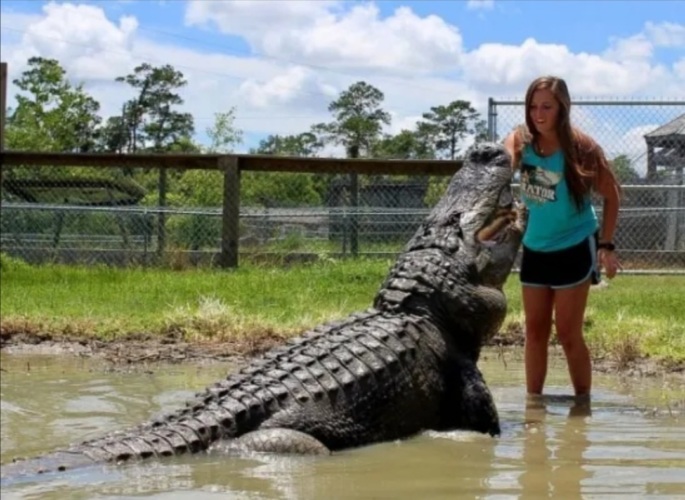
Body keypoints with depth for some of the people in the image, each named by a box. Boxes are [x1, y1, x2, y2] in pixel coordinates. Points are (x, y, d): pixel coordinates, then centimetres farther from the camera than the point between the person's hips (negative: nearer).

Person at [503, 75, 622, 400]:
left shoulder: (580, 147, -15)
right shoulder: (521, 141, -6)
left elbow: (612, 194, -6)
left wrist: (606, 245, -9)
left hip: (574, 248, -4)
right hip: (534, 248, 4)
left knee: (568, 333, -1)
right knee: (535, 331, 9)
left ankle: (583, 404, 12)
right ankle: (532, 401, 19)